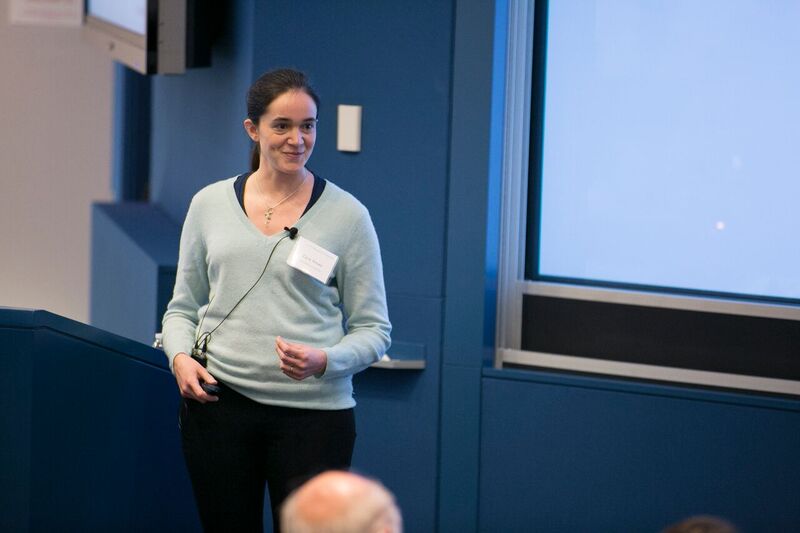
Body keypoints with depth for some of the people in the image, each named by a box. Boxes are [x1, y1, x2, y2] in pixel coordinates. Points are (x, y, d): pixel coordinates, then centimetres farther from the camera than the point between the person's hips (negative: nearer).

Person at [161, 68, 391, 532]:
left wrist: (324, 361, -17)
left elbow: (374, 329, 2)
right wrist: (180, 356, -4)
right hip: (218, 402, 2)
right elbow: (183, 306, 16)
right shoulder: (210, 204, 9)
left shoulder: (347, 215, 1)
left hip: (314, 410, -2)